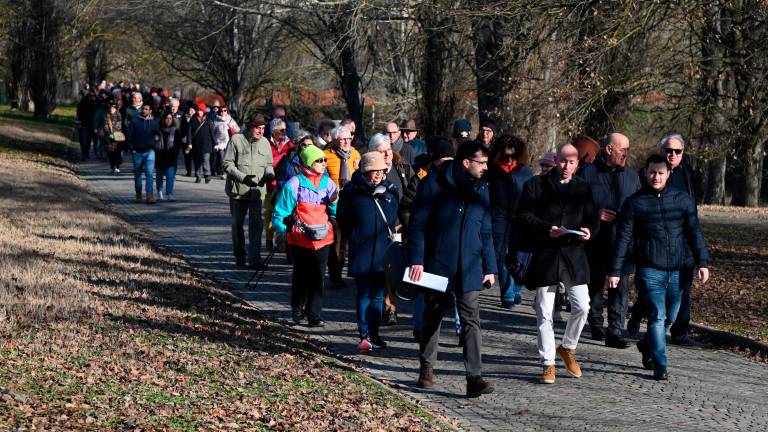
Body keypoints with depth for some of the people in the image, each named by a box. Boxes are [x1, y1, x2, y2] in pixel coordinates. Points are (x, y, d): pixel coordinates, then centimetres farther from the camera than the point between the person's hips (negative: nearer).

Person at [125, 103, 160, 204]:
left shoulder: (154, 123, 5)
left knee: (150, 173, -12)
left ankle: (150, 195, -16)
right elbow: (128, 135, 0)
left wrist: (154, 145, 4)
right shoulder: (135, 121, -2)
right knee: (137, 174, 12)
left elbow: (158, 135, 17)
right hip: (137, 152, 0)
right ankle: (138, 194, 27)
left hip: (149, 152, 0)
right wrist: (131, 147, -6)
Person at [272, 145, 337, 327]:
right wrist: (280, 231, -5)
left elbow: (335, 213, 11)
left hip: (322, 238, 3)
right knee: (301, 276, 9)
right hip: (300, 238, -3)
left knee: (317, 277, 0)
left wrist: (334, 201, -8)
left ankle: (314, 315, 4)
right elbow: (280, 211, 0)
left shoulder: (328, 183, 4)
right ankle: (298, 310, 27)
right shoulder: (294, 184, -8)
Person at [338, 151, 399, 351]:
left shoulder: (390, 190, 8)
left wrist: (390, 235, 11)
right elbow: (342, 218, 6)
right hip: (362, 254, -4)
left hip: (383, 252, 4)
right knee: (364, 295, -1)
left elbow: (396, 217, 22)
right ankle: (365, 335, 1)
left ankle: (373, 334, 15)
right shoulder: (352, 191, -2)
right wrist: (354, 238, 2)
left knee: (378, 295, 7)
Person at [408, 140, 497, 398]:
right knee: (432, 318, 11)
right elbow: (417, 223, -7)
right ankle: (427, 369, 28)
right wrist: (416, 260, -13)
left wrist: (490, 267, 13)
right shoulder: (434, 184, -7)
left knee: (471, 321, -6)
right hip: (437, 266, -3)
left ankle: (474, 377, -11)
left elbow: (485, 232, 16)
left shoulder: (481, 189, 8)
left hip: (469, 269, 3)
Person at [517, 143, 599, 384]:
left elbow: (592, 218, 14)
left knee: (582, 306, -5)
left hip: (574, 254, 3)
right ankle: (548, 364, 9)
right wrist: (547, 229, -17)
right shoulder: (537, 185, 3)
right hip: (544, 254, -2)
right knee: (544, 313, 0)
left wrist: (588, 230, -9)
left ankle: (568, 348, 22)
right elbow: (523, 215, -4)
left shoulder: (583, 189, 13)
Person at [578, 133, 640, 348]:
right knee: (594, 284, 12)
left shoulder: (631, 175, 10)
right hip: (595, 242, -2)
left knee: (621, 288, -6)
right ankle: (595, 325, 29)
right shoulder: (587, 173, -2)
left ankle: (616, 332, -6)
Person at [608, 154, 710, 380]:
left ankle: (646, 346, 37)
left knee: (669, 318, 12)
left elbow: (694, 232, 8)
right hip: (649, 271, -3)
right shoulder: (634, 202, 1)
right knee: (657, 317, -12)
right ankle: (660, 366, -6)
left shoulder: (683, 200, 8)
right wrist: (615, 271, -2)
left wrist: (702, 262, -2)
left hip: (677, 272, 3)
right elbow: (623, 239, 1)